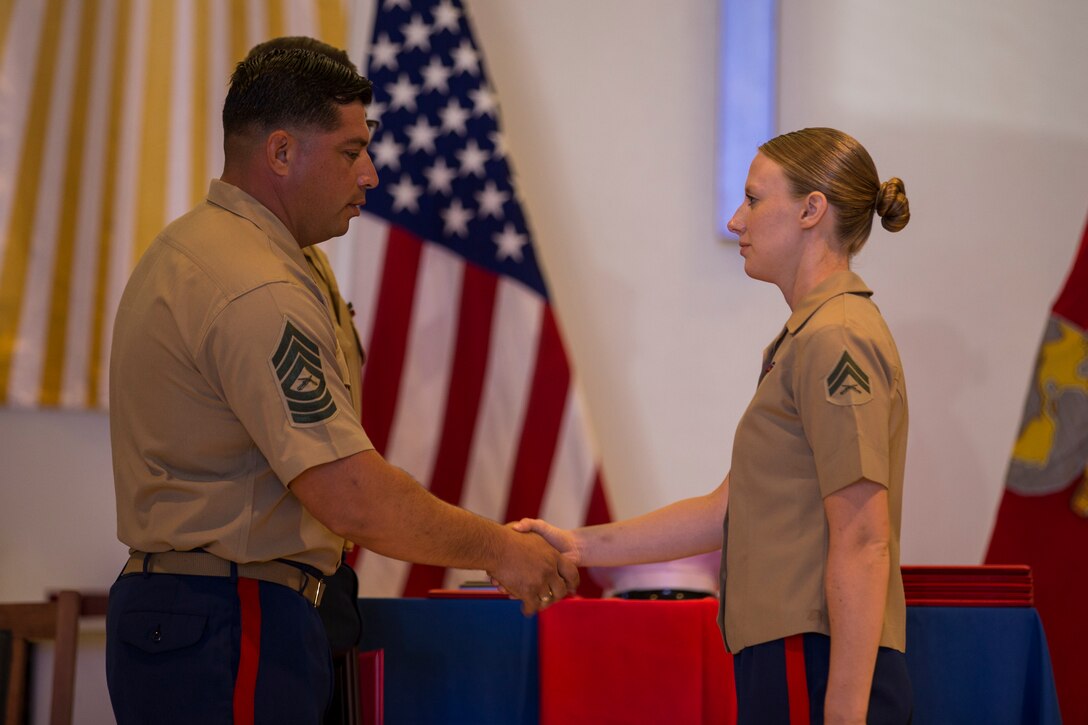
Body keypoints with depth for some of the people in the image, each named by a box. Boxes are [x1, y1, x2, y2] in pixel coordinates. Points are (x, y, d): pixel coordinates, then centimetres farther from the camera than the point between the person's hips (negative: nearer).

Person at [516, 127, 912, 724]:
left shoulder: (834, 341, -13)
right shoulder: (808, 339, 21)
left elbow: (862, 543, -19)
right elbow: (730, 509, 19)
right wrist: (583, 546, 14)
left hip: (817, 670, -10)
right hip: (791, 664, 10)